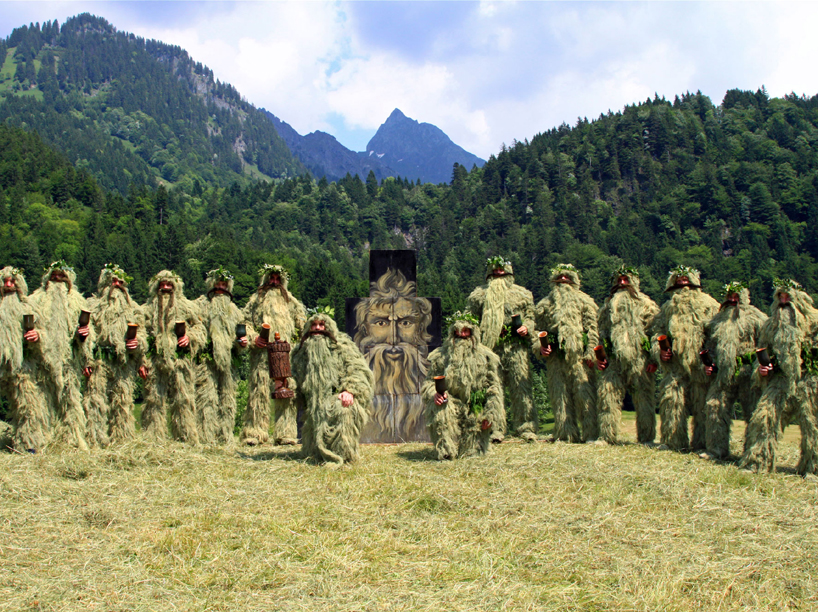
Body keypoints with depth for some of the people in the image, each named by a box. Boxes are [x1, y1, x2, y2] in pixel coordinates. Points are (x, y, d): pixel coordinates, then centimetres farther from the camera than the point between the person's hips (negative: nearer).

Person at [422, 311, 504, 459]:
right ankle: (446, 451, -23)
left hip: (476, 411, 0)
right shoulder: (441, 356, 0)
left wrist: (490, 414, -8)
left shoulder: (486, 357, -1)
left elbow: (494, 388, 0)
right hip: (452, 404, 0)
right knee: (440, 410, -33)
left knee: (475, 453, -8)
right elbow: (429, 381, 2)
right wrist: (435, 394, -22)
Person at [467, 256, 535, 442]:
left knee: (521, 387, -3)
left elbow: (531, 316, 18)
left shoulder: (522, 294, 18)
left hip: (516, 348, 0)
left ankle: (526, 428, 3)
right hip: (490, 348, 0)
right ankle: (495, 430, 2)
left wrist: (527, 327, -3)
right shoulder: (479, 295, 16)